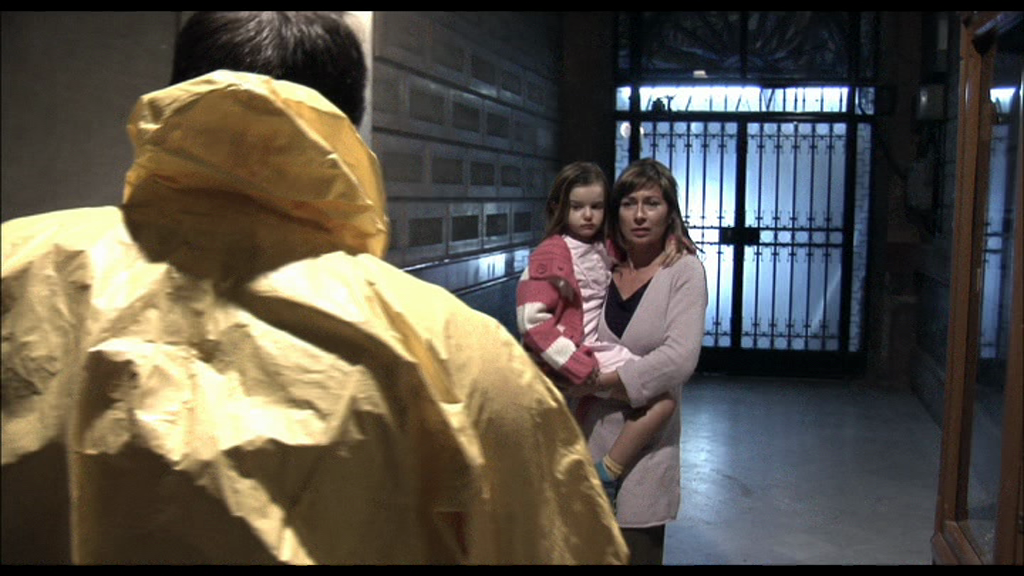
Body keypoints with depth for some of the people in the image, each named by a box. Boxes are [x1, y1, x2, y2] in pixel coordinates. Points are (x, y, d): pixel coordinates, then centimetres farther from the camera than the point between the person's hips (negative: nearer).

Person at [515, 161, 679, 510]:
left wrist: (666, 247, 5)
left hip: (596, 351, 8)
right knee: (663, 398, -16)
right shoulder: (552, 254, -10)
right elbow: (532, 320, -17)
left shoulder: (603, 249, 10)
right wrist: (582, 366, -20)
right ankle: (604, 478, -8)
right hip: (575, 358, -8)